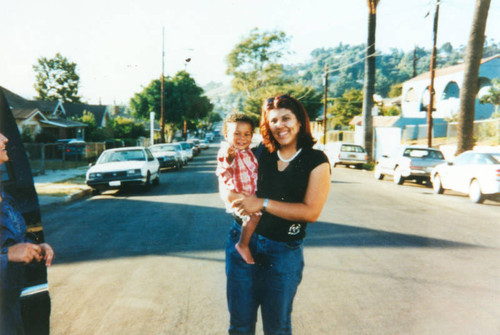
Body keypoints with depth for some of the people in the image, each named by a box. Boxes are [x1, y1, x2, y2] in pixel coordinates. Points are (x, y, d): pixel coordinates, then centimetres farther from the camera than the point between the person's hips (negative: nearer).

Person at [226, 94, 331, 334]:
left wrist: (263, 204, -20)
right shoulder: (259, 155, 4)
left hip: (282, 251, -3)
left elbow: (311, 211, -15)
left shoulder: (316, 161, -5)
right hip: (242, 241, 3)